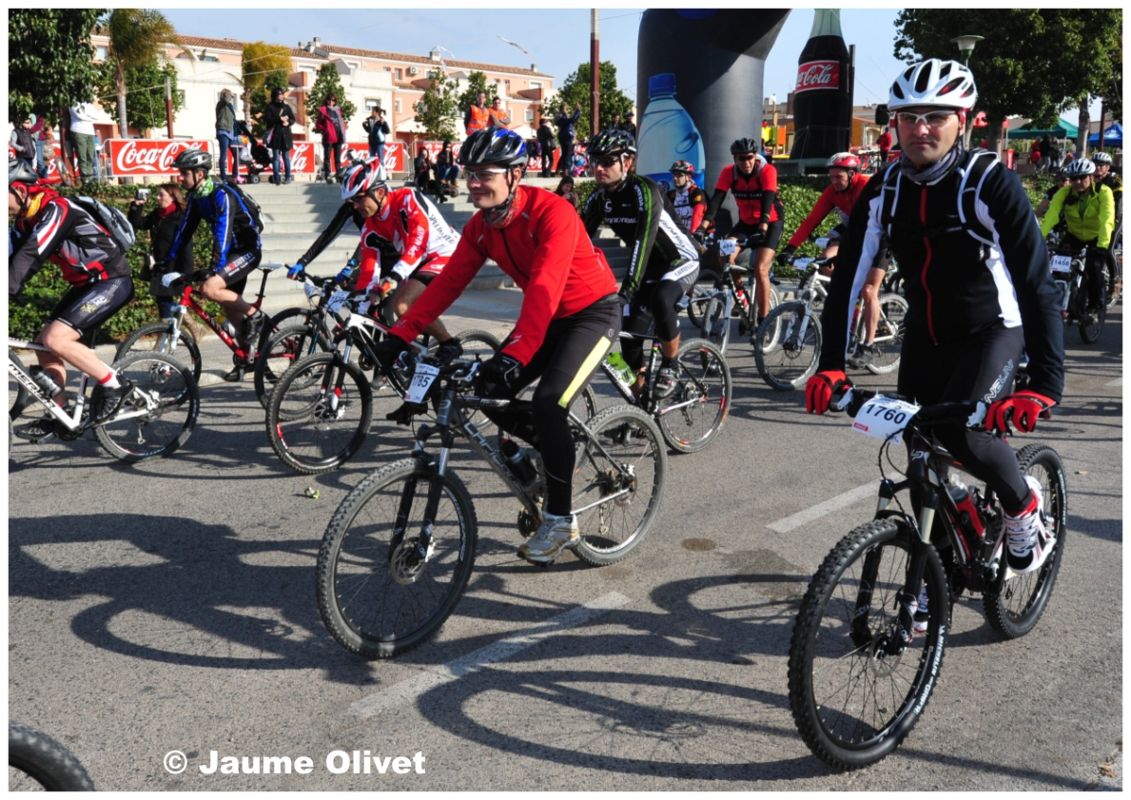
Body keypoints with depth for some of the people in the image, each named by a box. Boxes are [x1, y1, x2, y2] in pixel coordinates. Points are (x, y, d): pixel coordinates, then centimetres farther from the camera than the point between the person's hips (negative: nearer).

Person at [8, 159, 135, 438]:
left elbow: (28, 260, -31)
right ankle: (57, 418, 14)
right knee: (44, 345, 6)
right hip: (85, 284, 10)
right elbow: (10, 256, 4)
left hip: (112, 281, -10)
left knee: (56, 338, -21)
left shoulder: (55, 209, -21)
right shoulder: (25, 219, 7)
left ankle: (115, 386, -7)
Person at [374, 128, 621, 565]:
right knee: (490, 392, -6)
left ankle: (560, 520, -10)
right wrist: (400, 334, -16)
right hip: (547, 317, 7)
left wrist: (514, 354, -47)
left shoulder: (551, 212, -27)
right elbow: (447, 282, -7)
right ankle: (549, 446, 21)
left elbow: (544, 289, -38)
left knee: (548, 401, -24)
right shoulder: (481, 226, -4)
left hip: (593, 312, -7)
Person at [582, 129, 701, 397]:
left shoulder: (644, 191, -28)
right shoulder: (599, 198, -7)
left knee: (660, 300, -37)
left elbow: (643, 242, -38)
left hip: (681, 261, -7)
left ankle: (669, 366, -14)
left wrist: (626, 290, -47)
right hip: (651, 267, 7)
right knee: (630, 334, -2)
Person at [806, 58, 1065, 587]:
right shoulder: (883, 191, -9)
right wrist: (830, 365, -25)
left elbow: (1036, 283, -28)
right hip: (926, 333, 4)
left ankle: (1024, 506, 5)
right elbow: (846, 280, -12)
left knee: (957, 429, -27)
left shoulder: (990, 183, -22)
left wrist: (1043, 385, -39)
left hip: (992, 330, -4)